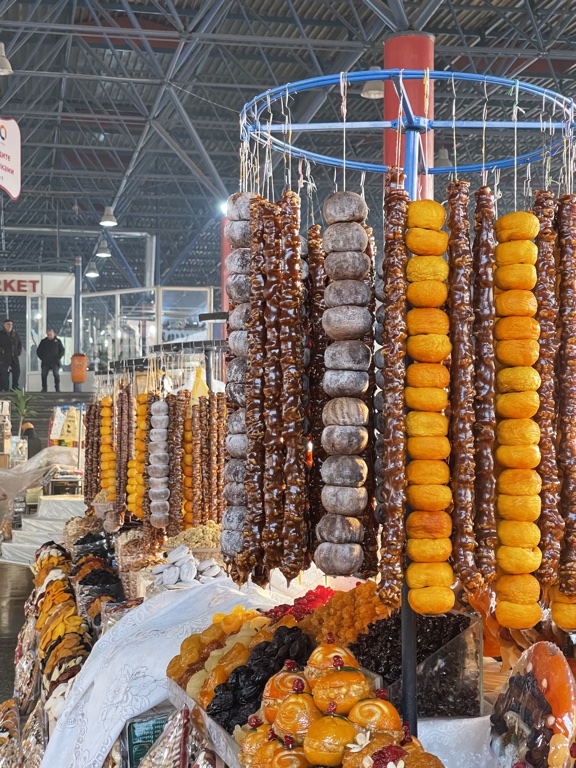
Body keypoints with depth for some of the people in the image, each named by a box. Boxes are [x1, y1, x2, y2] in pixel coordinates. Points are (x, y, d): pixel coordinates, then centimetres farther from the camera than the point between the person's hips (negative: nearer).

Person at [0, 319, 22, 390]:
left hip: (14, 357, 5)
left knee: (16, 372, 6)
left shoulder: (15, 334, 13)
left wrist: (19, 351, 12)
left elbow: (19, 344, 24)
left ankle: (15, 387, 17)